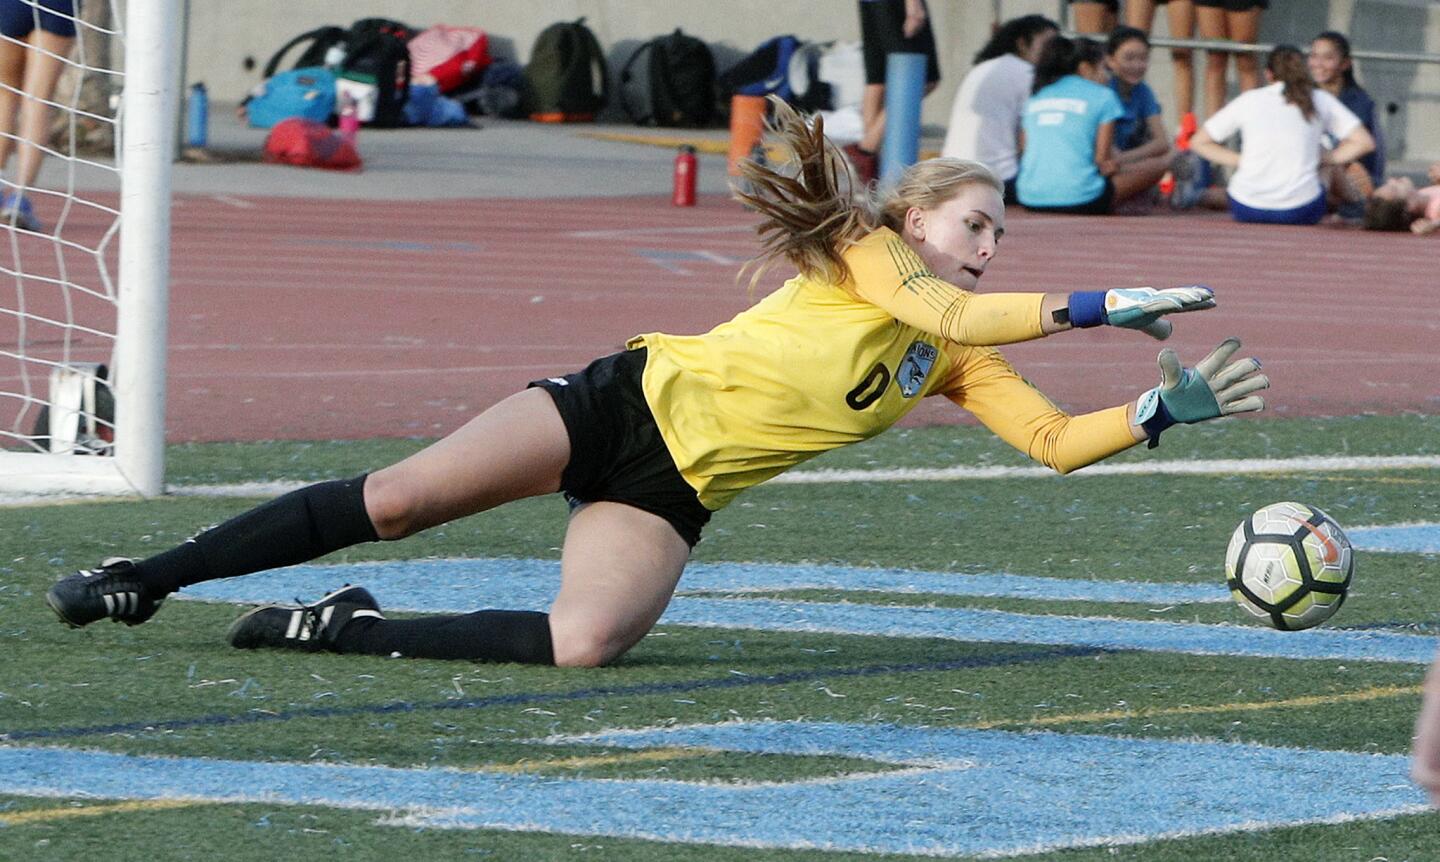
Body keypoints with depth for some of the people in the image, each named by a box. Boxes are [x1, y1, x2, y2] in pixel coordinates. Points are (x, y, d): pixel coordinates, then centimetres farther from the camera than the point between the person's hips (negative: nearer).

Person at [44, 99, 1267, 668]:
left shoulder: (958, 366, 11)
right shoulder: (867, 250, -4)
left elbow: (1052, 440, 7)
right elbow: (951, 313, -21)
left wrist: (1162, 413, -5)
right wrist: (1095, 307, -20)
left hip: (674, 492, 4)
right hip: (635, 397, -4)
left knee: (585, 644, -27)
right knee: (391, 500, -13)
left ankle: (341, 630, -11)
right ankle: (146, 583, 3)